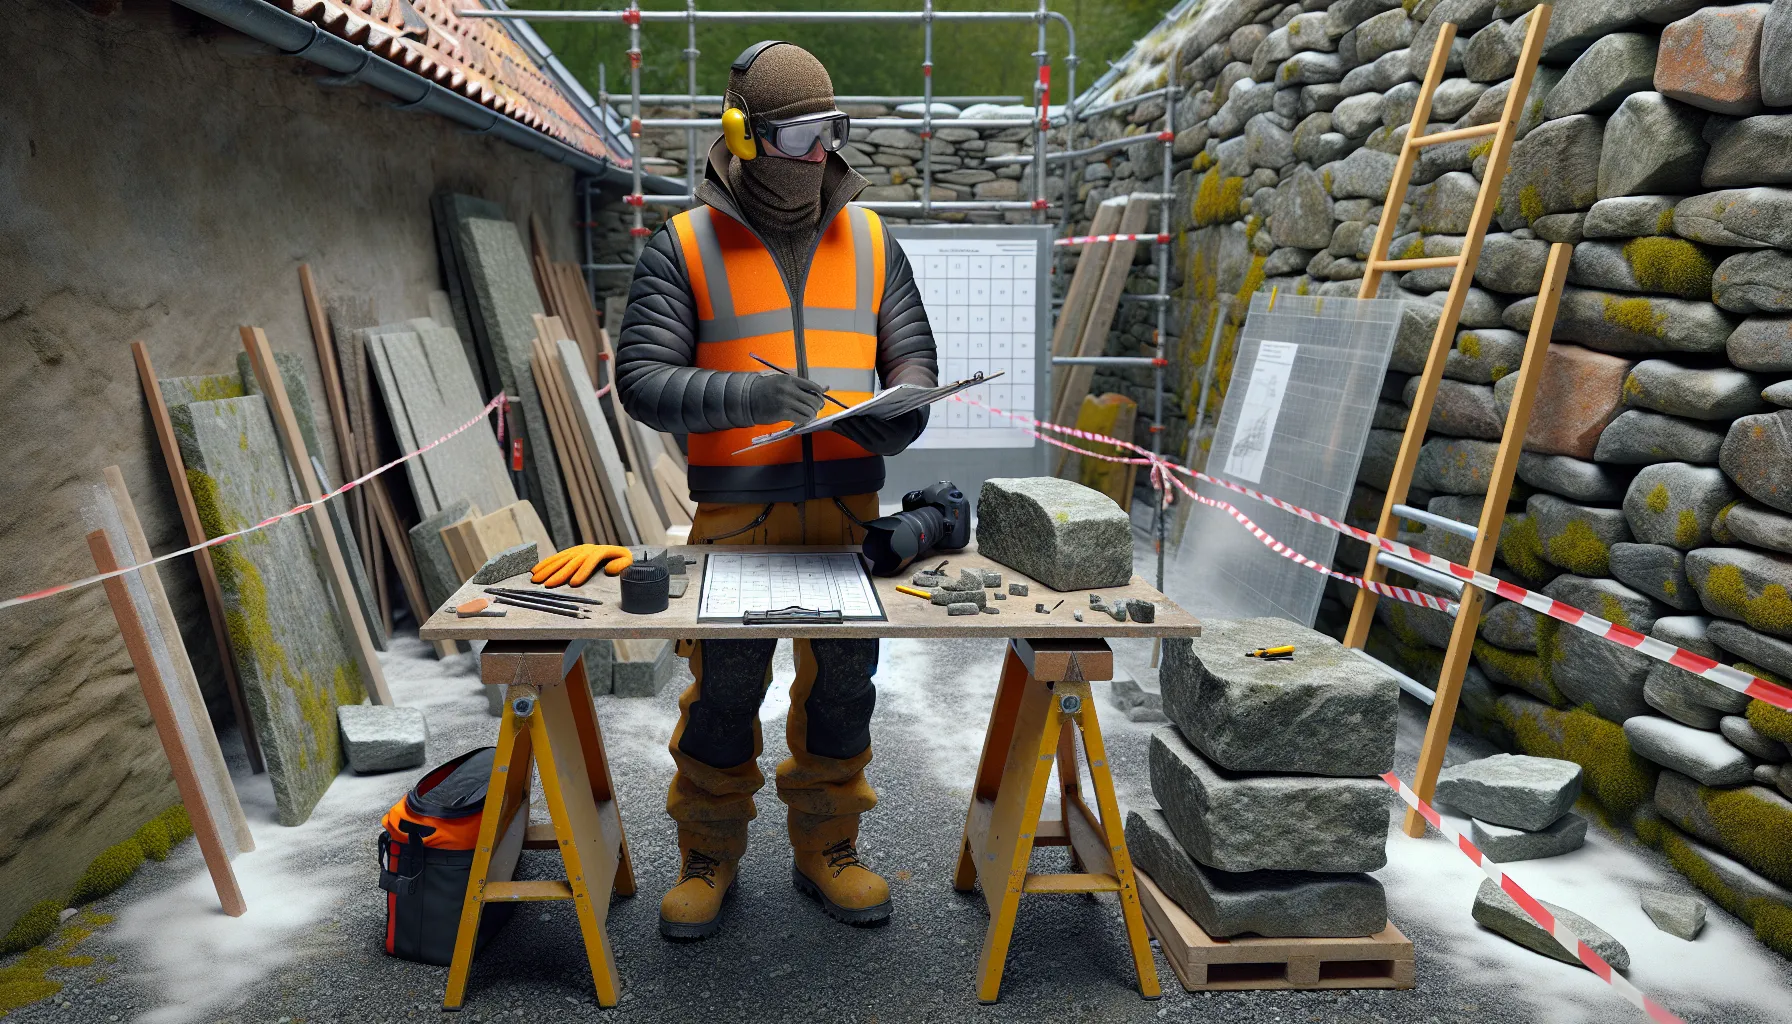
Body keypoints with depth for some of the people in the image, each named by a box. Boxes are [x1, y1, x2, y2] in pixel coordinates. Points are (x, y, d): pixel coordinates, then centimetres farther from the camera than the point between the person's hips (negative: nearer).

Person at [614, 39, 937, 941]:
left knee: (841, 684, 10)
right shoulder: (685, 246, -1)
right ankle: (708, 859, 24)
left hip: (848, 504, 3)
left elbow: (913, 355, 12)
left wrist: (899, 415, -11)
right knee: (722, 692, 4)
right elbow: (641, 379, -7)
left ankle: (827, 851, 28)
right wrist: (751, 397, -23)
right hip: (736, 509, -3)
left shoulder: (867, 238, 10)